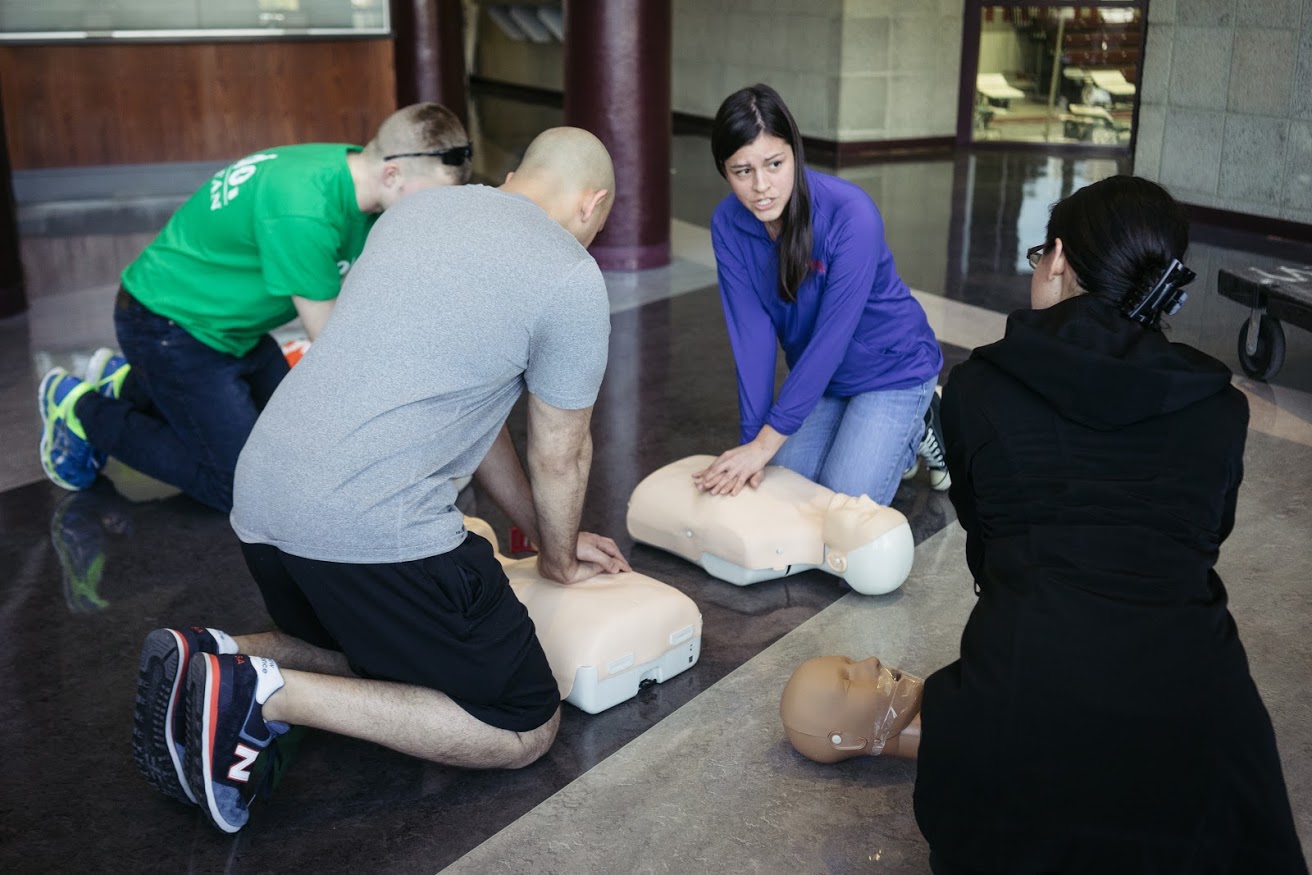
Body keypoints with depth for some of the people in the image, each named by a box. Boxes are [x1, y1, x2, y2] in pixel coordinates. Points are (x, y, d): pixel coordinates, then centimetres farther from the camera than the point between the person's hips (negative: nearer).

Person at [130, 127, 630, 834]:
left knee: (371, 649, 33)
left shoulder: (414, 209, 19)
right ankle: (268, 695, -9)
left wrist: (546, 532, 29)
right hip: (371, 529, -8)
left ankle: (213, 662, 7)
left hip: (259, 494, 9)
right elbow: (559, 457, 4)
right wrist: (559, 560, 25)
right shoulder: (570, 277, -5)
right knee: (525, 728, 4)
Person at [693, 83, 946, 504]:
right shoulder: (727, 224, -16)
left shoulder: (851, 215, -31)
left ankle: (914, 431, 16)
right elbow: (751, 332, -18)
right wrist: (752, 438, -24)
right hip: (816, 374, 5)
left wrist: (766, 442, -31)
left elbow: (830, 340, -31)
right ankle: (883, 437, 26)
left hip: (892, 369, -5)